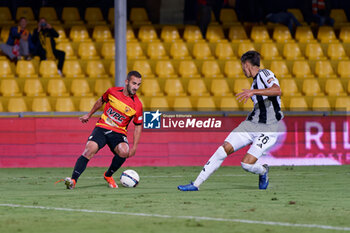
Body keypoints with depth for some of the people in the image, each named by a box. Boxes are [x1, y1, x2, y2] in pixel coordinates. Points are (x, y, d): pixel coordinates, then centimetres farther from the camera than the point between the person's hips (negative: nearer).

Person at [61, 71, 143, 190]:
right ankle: (73, 180, -29)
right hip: (102, 127, 0)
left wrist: (134, 147, -2)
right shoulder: (112, 91, -2)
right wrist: (89, 115, 27)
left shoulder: (137, 105, -5)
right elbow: (101, 101, 20)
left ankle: (108, 175, -1)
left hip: (118, 133, 0)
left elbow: (138, 126, 4)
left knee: (123, 151, -30)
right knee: (90, 150, -25)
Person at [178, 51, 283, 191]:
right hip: (251, 123, 8)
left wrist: (253, 91, -36)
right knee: (225, 148, -8)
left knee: (247, 164, -20)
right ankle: (196, 185, -5)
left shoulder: (265, 74, -8)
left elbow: (277, 90, -29)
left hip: (268, 130, -8)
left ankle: (263, 171, 17)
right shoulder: (256, 80, 18)